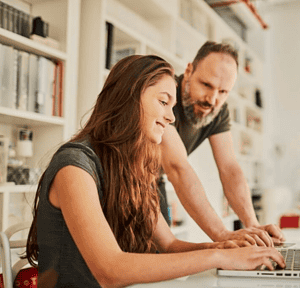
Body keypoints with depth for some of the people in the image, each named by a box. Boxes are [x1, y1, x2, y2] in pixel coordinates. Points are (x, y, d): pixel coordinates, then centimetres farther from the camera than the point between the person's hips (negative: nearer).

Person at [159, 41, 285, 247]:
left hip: (153, 183, 5)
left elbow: (229, 168, -16)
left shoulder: (218, 111, -10)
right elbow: (177, 168, -43)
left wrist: (253, 225, -31)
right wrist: (222, 235, -50)